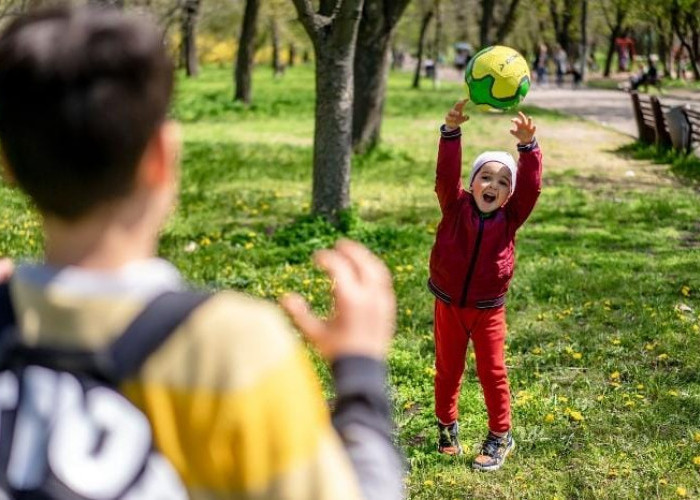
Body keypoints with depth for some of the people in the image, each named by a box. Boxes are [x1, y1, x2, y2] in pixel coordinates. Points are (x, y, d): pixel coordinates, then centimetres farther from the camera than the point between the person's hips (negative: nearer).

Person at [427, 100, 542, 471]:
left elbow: (530, 186, -21)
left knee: (492, 372, 6)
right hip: (448, 304, 1)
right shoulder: (456, 207, -9)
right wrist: (451, 131, -38)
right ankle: (447, 427, 33)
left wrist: (527, 146, -36)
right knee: (447, 368, 14)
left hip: (488, 309, 0)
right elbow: (446, 175, -23)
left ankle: (500, 436, 21)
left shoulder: (510, 217, -8)